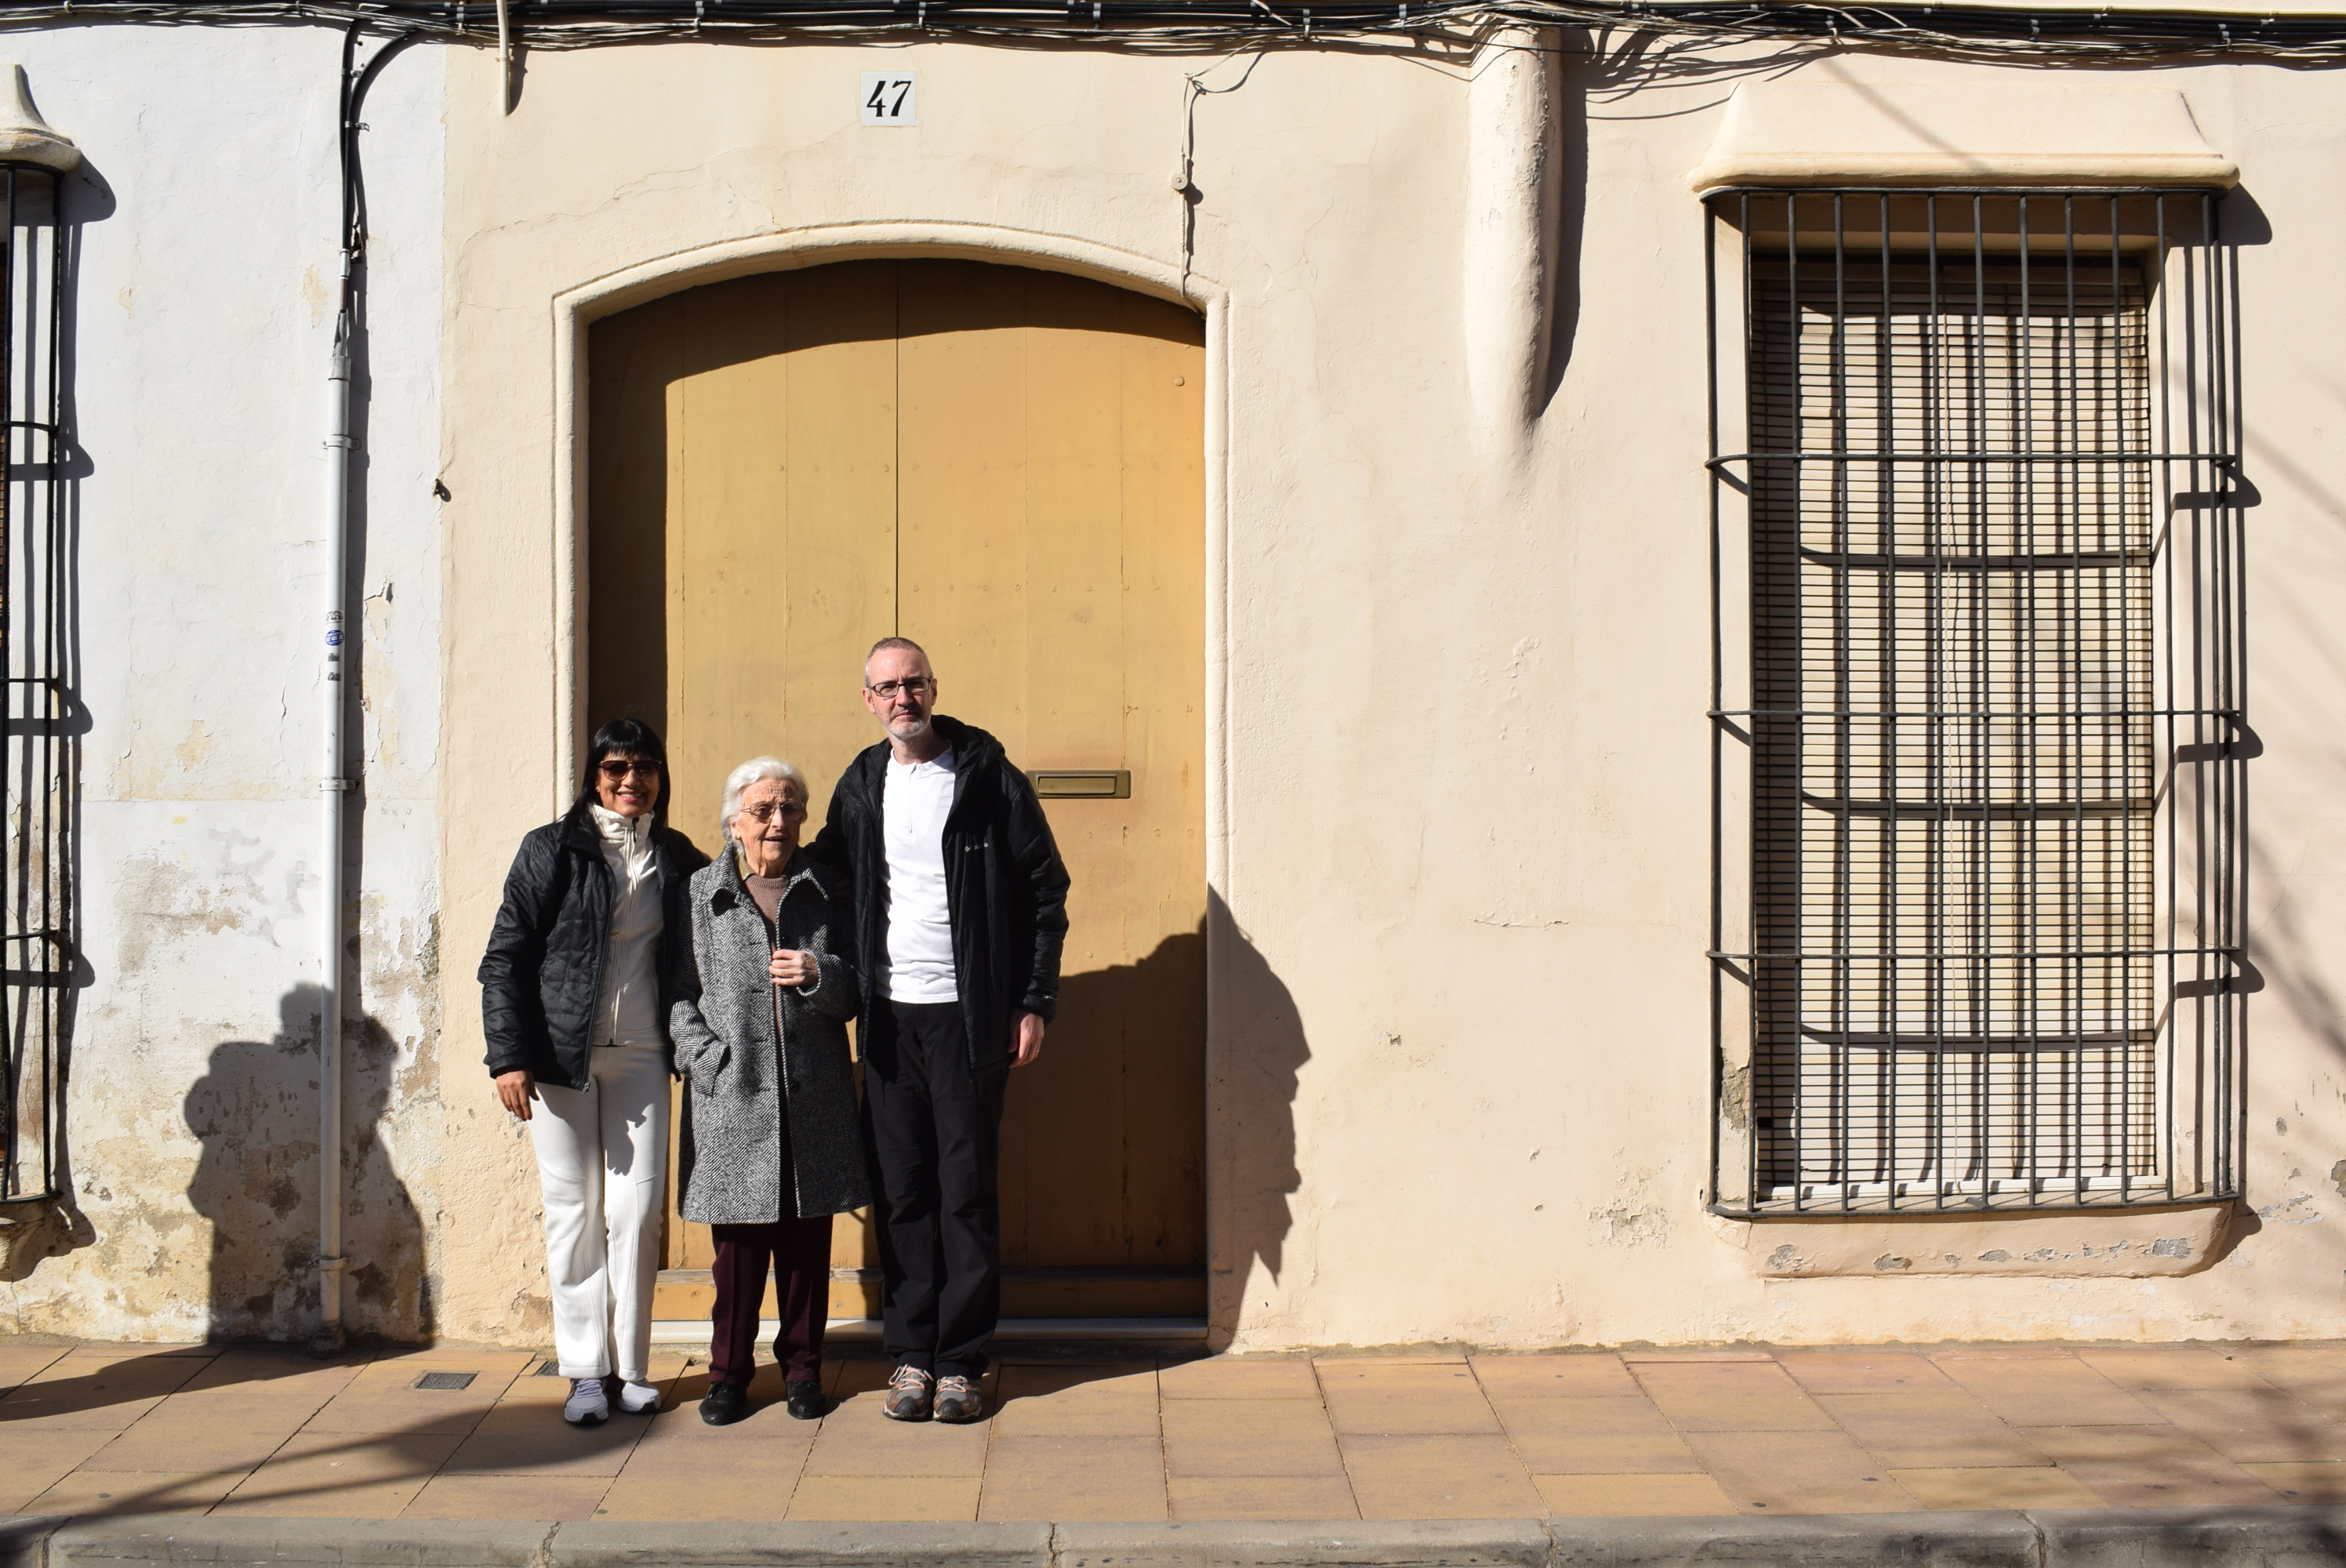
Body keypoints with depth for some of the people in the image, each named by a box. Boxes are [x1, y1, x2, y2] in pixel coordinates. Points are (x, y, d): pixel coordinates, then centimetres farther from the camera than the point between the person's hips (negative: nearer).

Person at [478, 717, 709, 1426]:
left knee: (639, 1207, 0)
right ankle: (585, 1368, 11)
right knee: (574, 1208, 3)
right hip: (560, 1051, -2)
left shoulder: (678, 860, 8)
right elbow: (505, 956, -2)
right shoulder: (551, 851, 0)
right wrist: (508, 1055, -9)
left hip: (641, 1054, 2)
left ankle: (630, 1364, 11)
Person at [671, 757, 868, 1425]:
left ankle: (802, 1365, 20)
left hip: (815, 1100, 2)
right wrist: (710, 1058, -9)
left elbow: (856, 991, 10)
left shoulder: (824, 891, 10)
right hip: (732, 1097, -2)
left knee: (807, 1240, 6)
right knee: (738, 1242, 2)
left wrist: (820, 976, -11)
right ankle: (729, 1371, 16)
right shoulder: (700, 895, 5)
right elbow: (678, 993, 4)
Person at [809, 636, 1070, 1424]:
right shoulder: (861, 785, 10)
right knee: (900, 1190, 5)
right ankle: (911, 1353, 14)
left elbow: (1046, 892, 1)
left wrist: (1035, 1001, -4)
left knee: (968, 1189, 1)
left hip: (970, 1015, -3)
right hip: (888, 1017, 3)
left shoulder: (990, 778, -2)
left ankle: (960, 1360, 9)